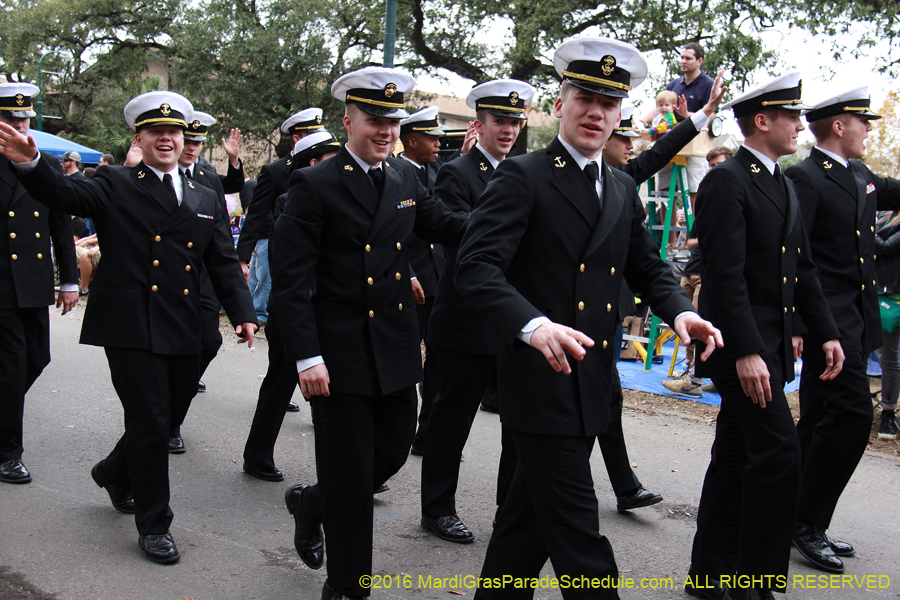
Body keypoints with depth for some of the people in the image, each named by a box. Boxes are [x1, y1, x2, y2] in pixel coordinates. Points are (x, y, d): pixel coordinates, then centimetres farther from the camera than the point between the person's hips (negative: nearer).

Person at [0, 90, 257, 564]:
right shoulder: (116, 186, 1)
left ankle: (114, 473, 45)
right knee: (149, 422, -5)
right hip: (130, 327, -5)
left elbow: (223, 262, 13)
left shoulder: (205, 200, 15)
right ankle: (153, 525, 12)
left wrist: (242, 312, 1)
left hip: (183, 331, 6)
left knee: (170, 416, 15)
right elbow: (66, 195, -17)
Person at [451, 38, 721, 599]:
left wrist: (681, 310, -4)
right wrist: (533, 324, -37)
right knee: (576, 529, -4)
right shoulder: (522, 177, -10)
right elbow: (477, 265, -20)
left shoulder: (623, 189, 14)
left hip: (593, 379, 7)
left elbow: (647, 266, 18)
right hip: (541, 377, -7)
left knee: (533, 511, 19)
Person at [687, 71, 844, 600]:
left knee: (736, 457, 13)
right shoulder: (727, 181, -12)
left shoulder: (785, 185, 17)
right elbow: (726, 275, -20)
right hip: (741, 345, -9)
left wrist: (827, 333, 12)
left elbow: (803, 269, 19)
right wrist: (746, 352, -24)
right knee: (779, 453, -11)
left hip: (772, 344, 9)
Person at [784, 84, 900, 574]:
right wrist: (794, 325, -22)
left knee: (821, 420, 12)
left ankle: (803, 521, 21)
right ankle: (807, 522, -2)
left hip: (854, 319, 9)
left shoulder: (860, 176, 15)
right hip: (825, 318, -9)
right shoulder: (804, 178, -11)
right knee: (852, 414, -12)